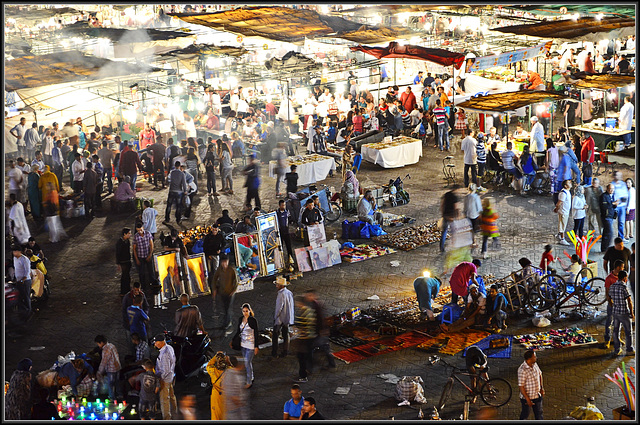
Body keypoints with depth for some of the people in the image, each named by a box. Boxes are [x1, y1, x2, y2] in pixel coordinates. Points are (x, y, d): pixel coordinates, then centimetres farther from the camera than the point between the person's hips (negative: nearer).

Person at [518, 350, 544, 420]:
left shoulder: (535, 364, -4)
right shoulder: (522, 370, -27)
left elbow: (539, 374, 16)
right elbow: (521, 386, -24)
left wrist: (542, 388, 9)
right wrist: (527, 399, -22)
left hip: (537, 396, 6)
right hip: (527, 397, -6)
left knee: (539, 413, 14)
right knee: (525, 413, 15)